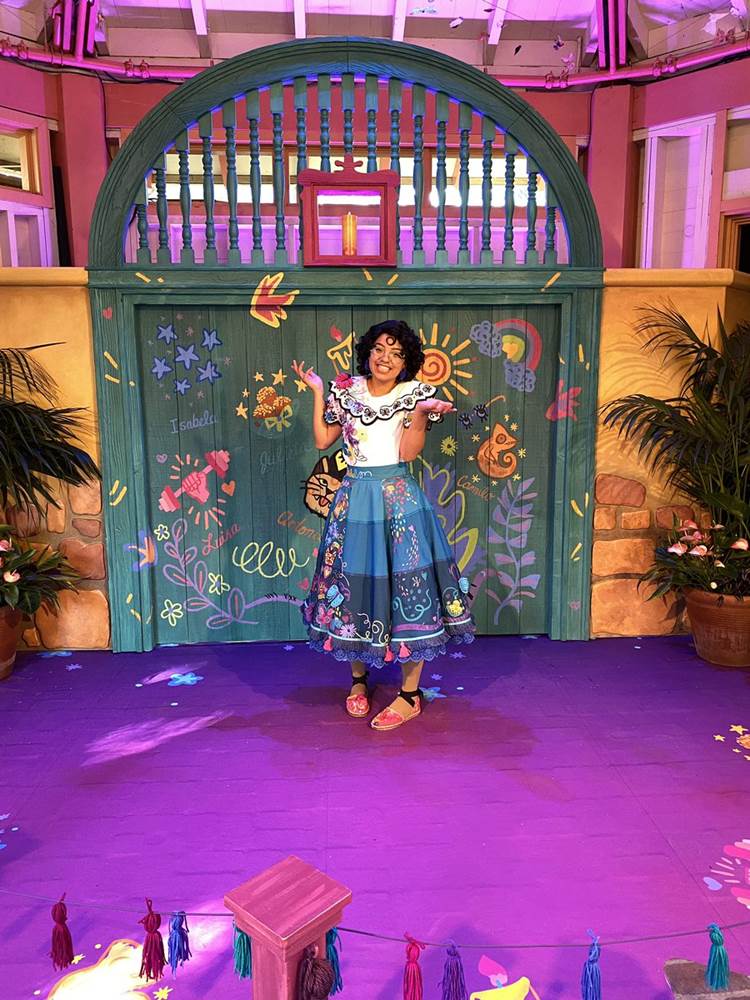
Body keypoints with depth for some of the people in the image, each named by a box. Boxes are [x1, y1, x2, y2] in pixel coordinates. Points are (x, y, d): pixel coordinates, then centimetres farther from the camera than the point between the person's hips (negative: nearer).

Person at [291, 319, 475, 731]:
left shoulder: (414, 394, 0)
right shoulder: (346, 390, 7)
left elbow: (408, 453, -8)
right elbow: (322, 440, 7)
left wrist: (420, 412, -20)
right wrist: (317, 392, 5)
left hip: (398, 500, -2)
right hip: (354, 498, 3)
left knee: (405, 583, -3)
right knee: (353, 581, 7)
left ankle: (410, 694, 9)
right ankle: (359, 678, 28)